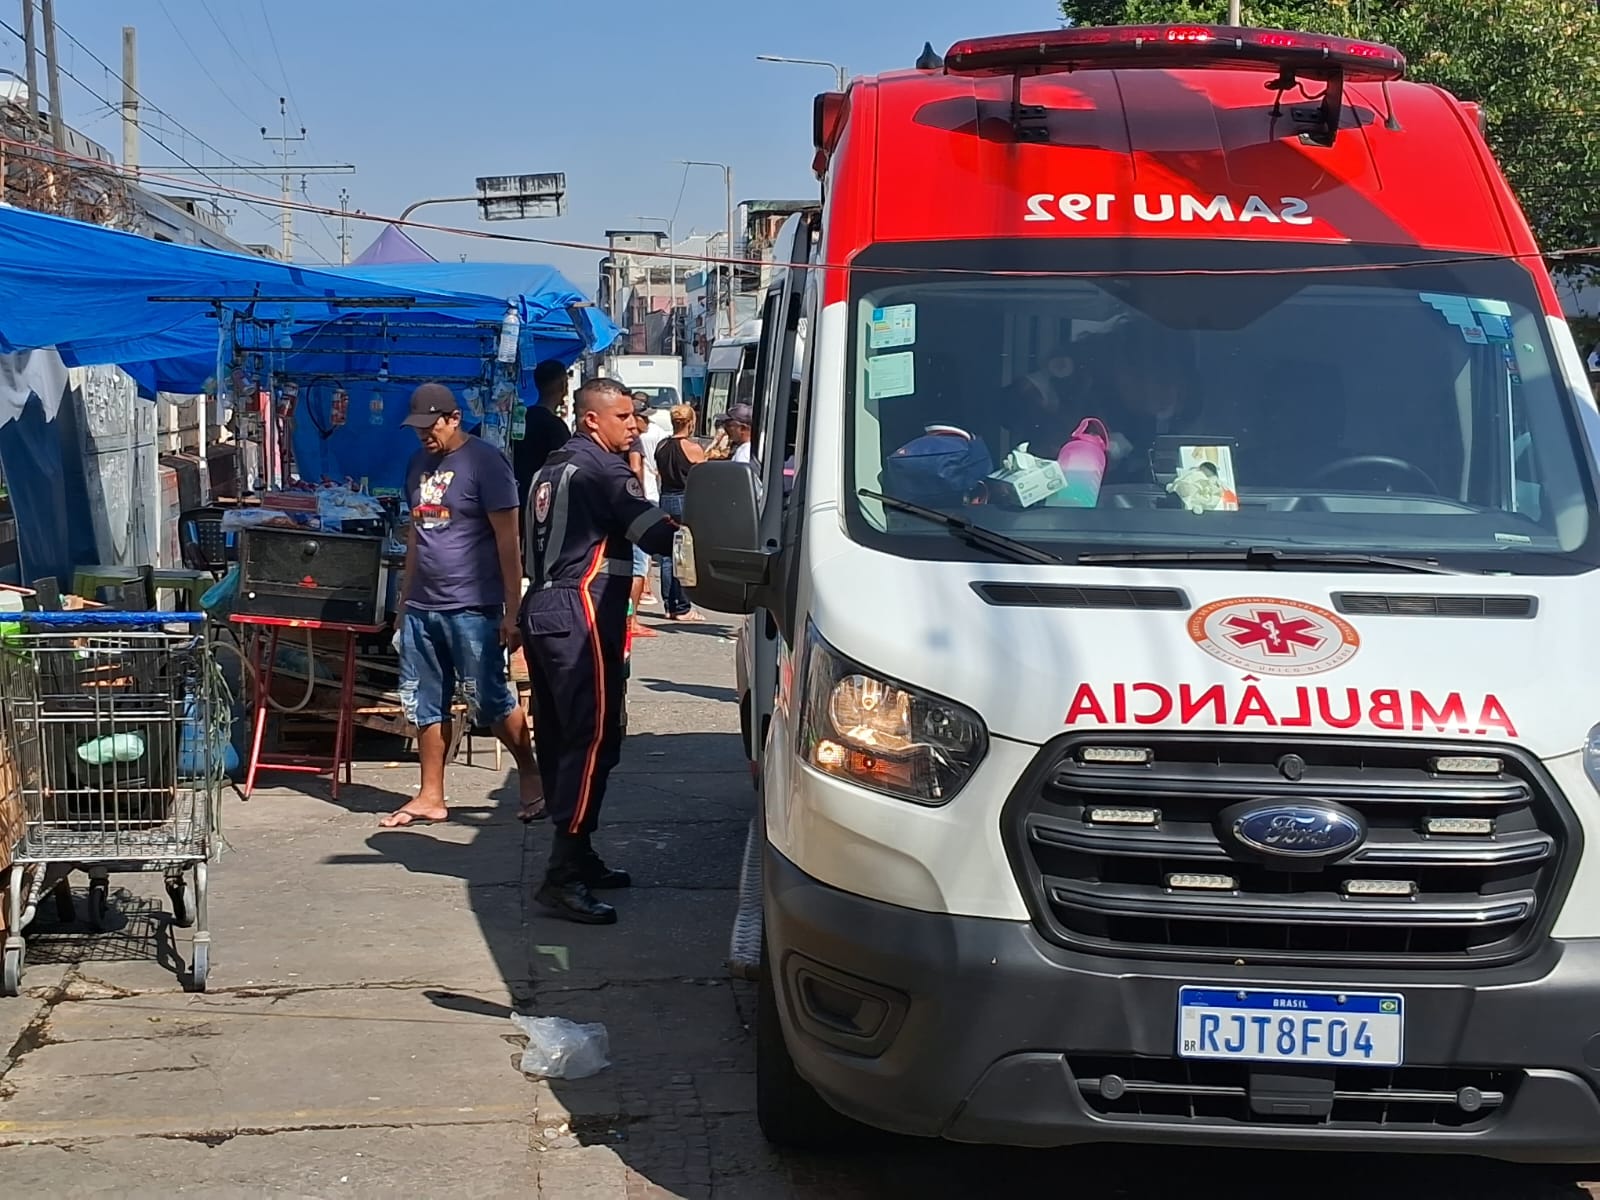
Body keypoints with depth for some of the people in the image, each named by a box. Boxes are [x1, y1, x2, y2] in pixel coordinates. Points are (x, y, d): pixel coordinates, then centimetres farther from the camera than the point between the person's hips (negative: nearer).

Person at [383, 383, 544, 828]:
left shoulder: (485, 462, -10)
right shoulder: (420, 465, 13)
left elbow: (507, 540, -12)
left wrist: (512, 610, -15)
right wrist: (406, 595, 20)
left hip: (472, 608, -7)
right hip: (421, 607, 7)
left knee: (490, 702, -3)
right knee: (424, 706, 9)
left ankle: (530, 774, 17)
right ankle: (431, 797, 18)